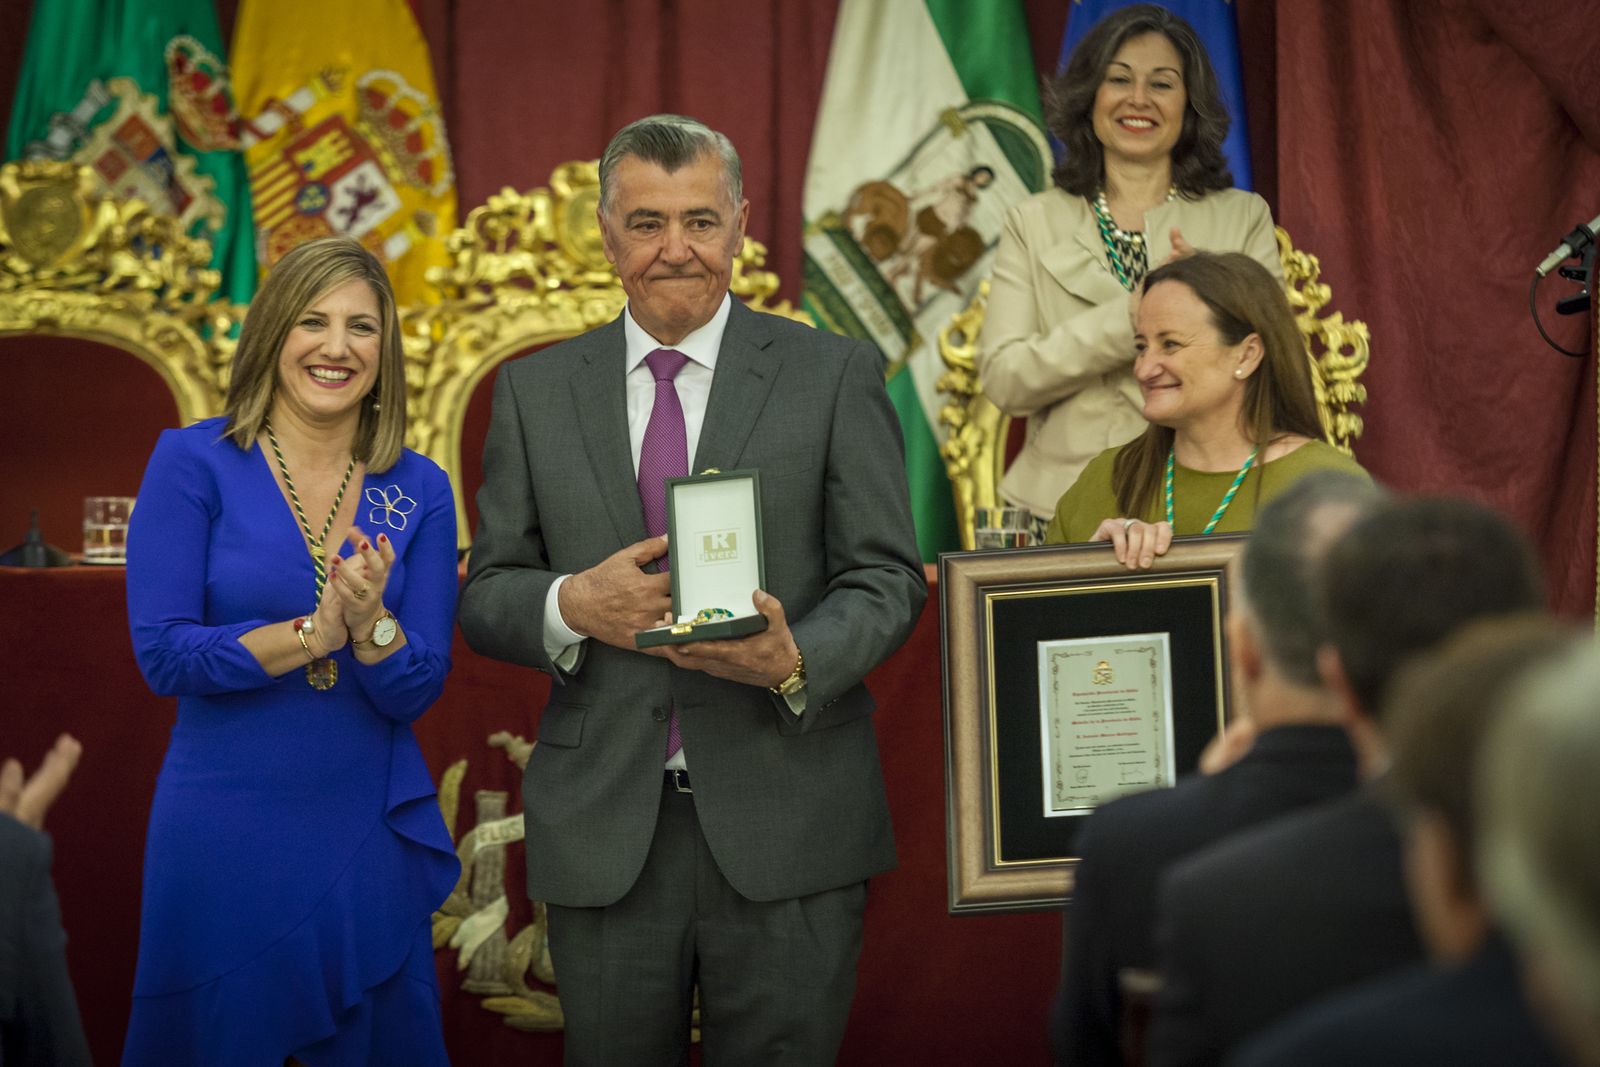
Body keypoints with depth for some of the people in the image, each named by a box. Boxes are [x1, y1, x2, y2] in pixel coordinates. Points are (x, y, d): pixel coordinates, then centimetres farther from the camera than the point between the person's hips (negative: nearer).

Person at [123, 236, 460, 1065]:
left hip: (372, 835, 3)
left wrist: (371, 622, -21)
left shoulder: (418, 491, 3)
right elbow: (162, 653, -12)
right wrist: (314, 633, -20)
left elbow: (416, 691, -1)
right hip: (225, 833, -3)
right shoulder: (193, 461, -5)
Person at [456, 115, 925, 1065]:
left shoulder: (835, 375, 4)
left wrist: (796, 661, -20)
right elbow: (487, 594, 10)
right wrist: (571, 606, -13)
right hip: (604, 833, 2)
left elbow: (888, 576, 0)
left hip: (788, 830, -2)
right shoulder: (535, 391, 10)